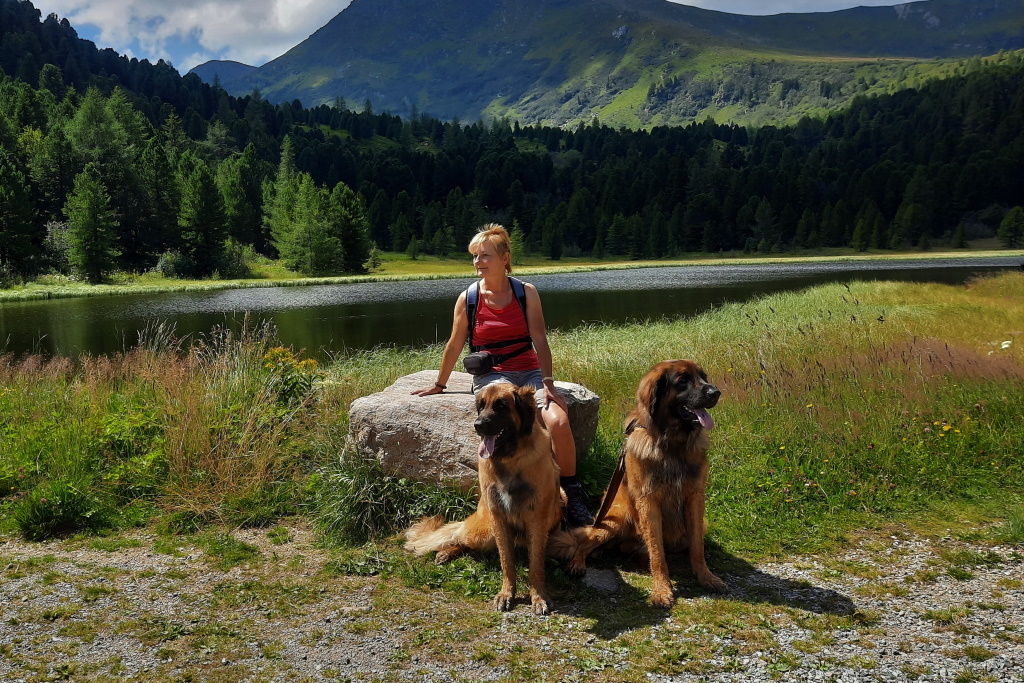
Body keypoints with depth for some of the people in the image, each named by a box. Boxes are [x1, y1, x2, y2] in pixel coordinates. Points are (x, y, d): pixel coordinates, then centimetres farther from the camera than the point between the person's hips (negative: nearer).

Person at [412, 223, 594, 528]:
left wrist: (547, 383, -13)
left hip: (530, 372, 2)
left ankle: (572, 495, -8)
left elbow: (540, 340, -3)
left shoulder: (526, 293, 3)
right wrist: (439, 385, 19)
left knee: (558, 422, -28)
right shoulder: (468, 298, 2)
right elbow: (454, 346, 11)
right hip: (492, 376, -1)